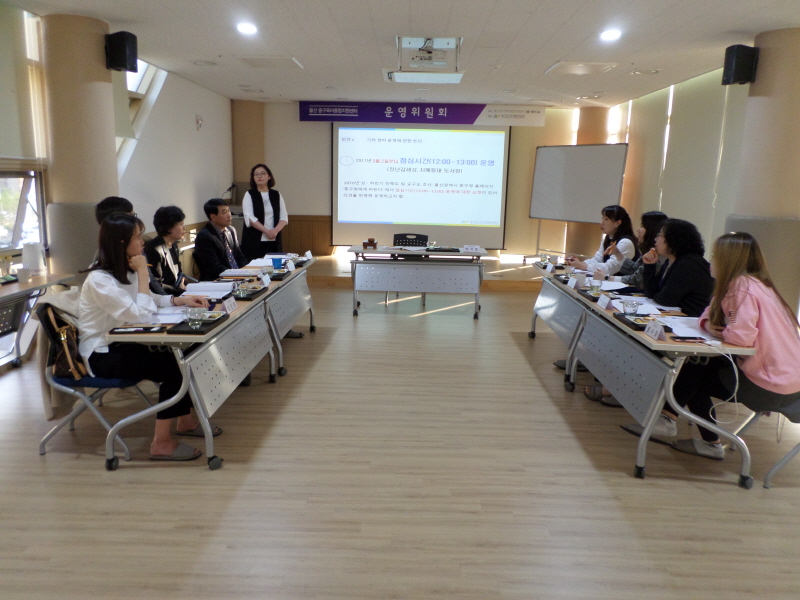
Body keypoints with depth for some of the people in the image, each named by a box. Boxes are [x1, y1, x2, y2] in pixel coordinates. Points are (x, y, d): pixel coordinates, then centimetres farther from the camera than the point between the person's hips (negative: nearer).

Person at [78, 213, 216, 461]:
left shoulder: (125, 271, 4)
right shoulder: (99, 280, -23)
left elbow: (148, 301, 13)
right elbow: (141, 314, -27)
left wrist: (181, 299, -3)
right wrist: (143, 273, -21)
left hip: (120, 344, 8)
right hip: (101, 355, -8)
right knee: (174, 367, -21)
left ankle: (185, 421, 14)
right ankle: (161, 444, -12)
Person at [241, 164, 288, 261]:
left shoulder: (277, 195, 12)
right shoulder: (249, 195, 4)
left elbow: (284, 218, 7)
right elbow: (250, 218, -7)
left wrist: (276, 230, -12)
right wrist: (267, 231, -16)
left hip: (274, 241, 3)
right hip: (254, 241, -3)